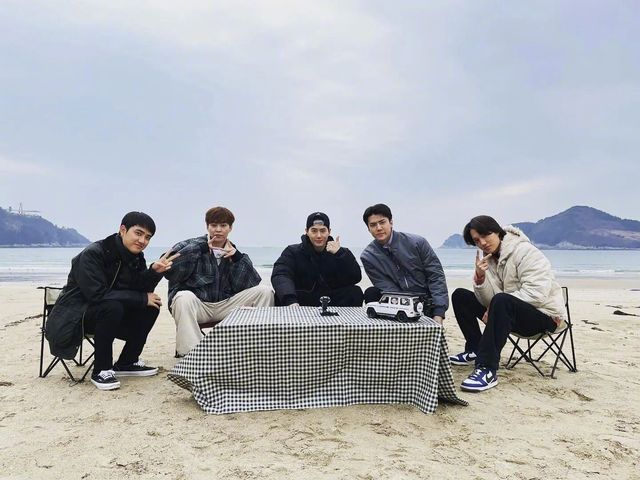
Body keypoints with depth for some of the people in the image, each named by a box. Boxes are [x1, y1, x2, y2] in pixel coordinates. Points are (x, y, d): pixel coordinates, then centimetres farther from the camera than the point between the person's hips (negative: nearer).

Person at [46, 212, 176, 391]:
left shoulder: (136, 258, -1)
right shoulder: (93, 254, -23)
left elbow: (140, 290, -8)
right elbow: (97, 294, -31)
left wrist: (154, 271, -27)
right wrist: (143, 299, -28)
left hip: (108, 312, 7)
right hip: (75, 316, -7)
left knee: (151, 307, -9)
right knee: (112, 307, -35)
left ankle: (127, 362, 5)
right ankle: (101, 370, -18)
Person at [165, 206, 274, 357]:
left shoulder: (233, 252, 12)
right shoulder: (189, 246, 2)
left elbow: (248, 285, -1)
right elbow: (170, 272, -19)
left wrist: (237, 258, -12)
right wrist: (199, 248, -17)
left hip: (225, 305, 4)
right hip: (195, 305, -4)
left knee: (265, 291, -8)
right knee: (184, 297, -38)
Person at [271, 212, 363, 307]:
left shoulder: (342, 253, 8)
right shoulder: (293, 252, 3)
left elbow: (355, 278, -7)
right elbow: (280, 276, -16)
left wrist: (340, 254, -20)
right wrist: (290, 301, -36)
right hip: (301, 303, -1)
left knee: (355, 292, -24)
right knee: (281, 296, -29)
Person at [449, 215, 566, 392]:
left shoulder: (525, 251, -17)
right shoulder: (487, 258, 3)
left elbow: (537, 294, -27)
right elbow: (487, 301, -4)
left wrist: (494, 310, -23)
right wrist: (480, 277, -24)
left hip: (544, 315, -7)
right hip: (510, 311, 8)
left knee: (502, 301, -38)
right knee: (460, 296, 1)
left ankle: (488, 369, -34)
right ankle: (476, 350, 12)